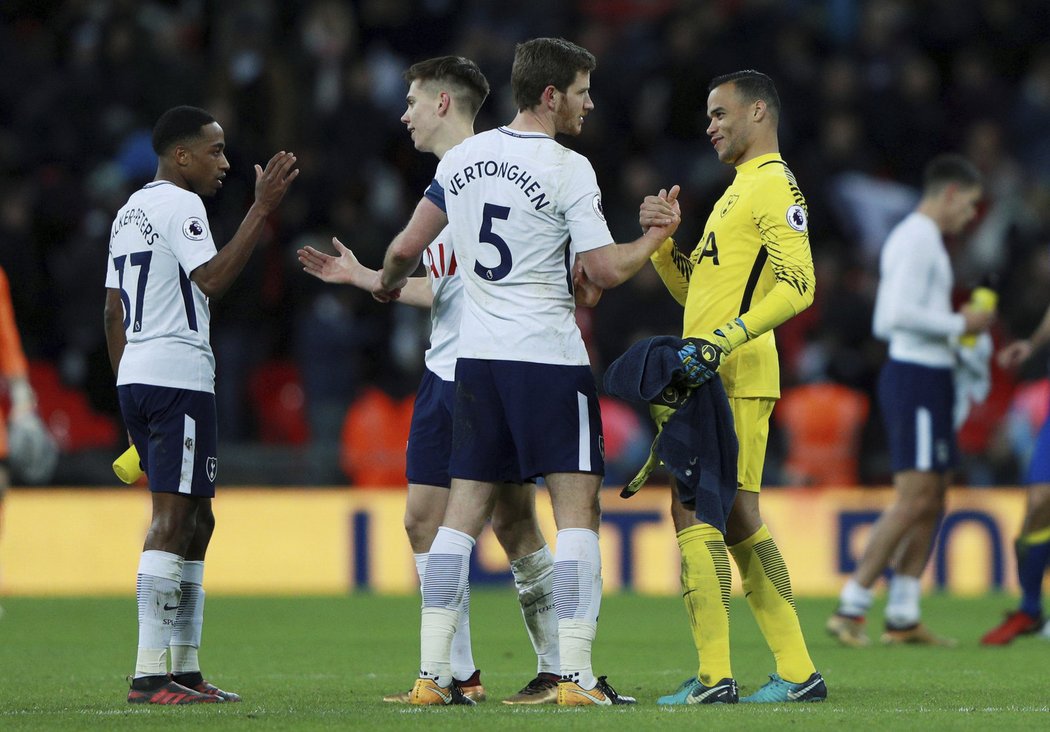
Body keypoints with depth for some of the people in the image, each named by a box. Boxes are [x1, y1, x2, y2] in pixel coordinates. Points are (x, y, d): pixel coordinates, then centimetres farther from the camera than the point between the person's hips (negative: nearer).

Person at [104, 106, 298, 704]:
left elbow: (113, 312, 22)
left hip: (136, 379, 10)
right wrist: (262, 211, -18)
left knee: (196, 520, 14)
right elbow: (212, 279, -20)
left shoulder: (130, 211, 21)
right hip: (177, 377, -10)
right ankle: (151, 674, -18)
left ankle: (185, 670, 14)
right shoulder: (180, 205, -8)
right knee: (172, 518, -12)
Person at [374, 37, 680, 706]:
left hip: (477, 355, 6)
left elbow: (406, 249, 13)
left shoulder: (462, 159, 7)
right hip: (549, 357, -6)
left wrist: (390, 284, 35)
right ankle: (577, 677, -8)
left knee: (463, 514, 7)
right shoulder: (567, 169, -10)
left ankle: (431, 675, 2)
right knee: (577, 508, -2)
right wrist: (659, 235, 6)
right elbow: (605, 270, -11)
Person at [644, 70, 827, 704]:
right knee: (737, 521, 10)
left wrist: (725, 340, -26)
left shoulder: (774, 185, -8)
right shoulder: (740, 189, 23)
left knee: (694, 511, -13)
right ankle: (798, 673, 12)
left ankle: (714, 676, -14)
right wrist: (662, 242, 9)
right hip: (712, 381, 10)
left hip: (735, 379, -10)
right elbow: (694, 288, 26)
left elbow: (797, 287, -19)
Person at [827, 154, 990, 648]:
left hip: (926, 381, 11)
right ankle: (851, 608, -12)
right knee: (914, 499, -13)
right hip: (918, 379, -11)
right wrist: (958, 325, -12)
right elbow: (900, 314, -23)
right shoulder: (919, 239, -12)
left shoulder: (915, 238, 21)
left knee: (931, 501, 9)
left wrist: (956, 328, 17)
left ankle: (903, 617, 8)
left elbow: (887, 322, 22)